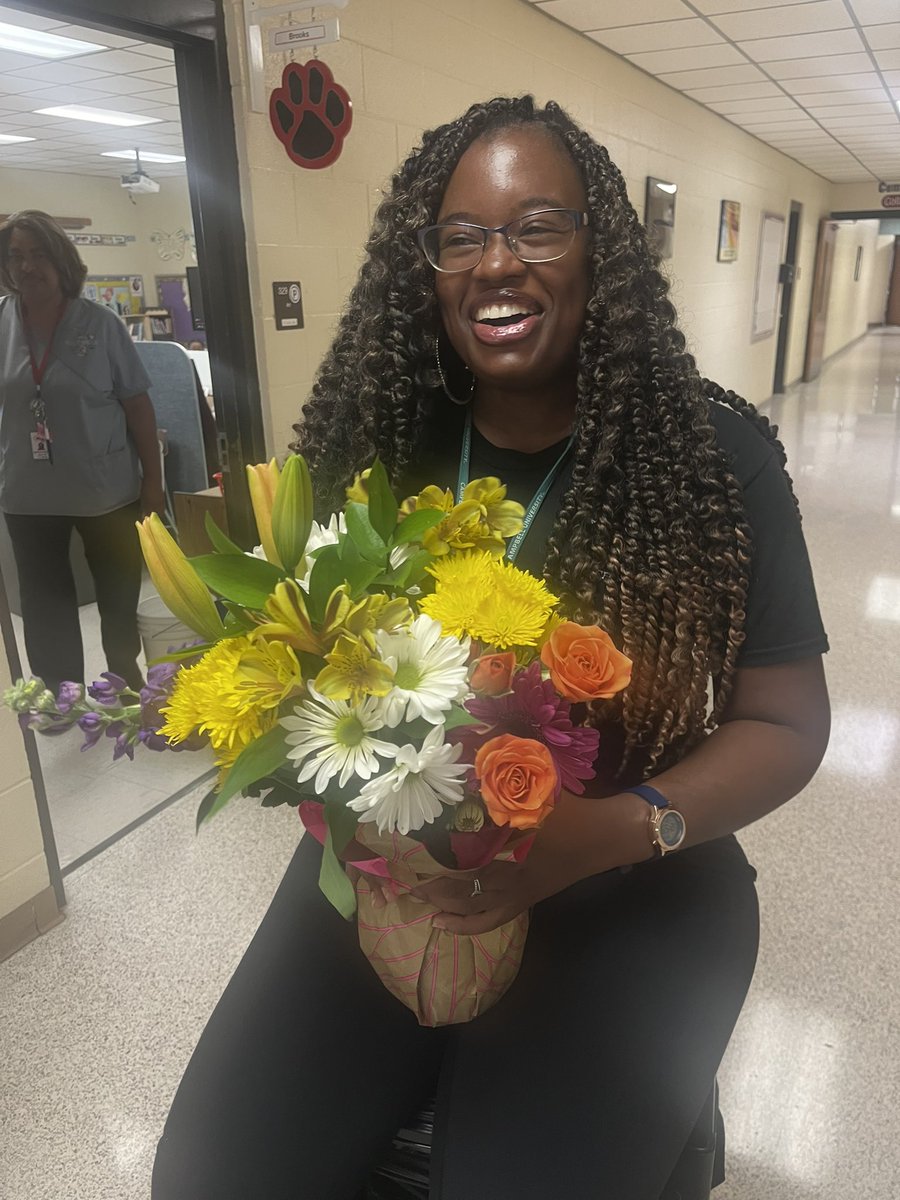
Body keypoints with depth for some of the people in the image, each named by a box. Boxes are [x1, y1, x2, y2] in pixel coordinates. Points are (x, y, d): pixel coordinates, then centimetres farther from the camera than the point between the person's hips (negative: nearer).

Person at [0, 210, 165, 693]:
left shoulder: (100, 323, -7)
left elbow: (137, 405, -5)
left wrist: (153, 481, -7)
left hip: (107, 491, -2)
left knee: (120, 599, 14)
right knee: (45, 605, 12)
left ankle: (128, 688, 38)